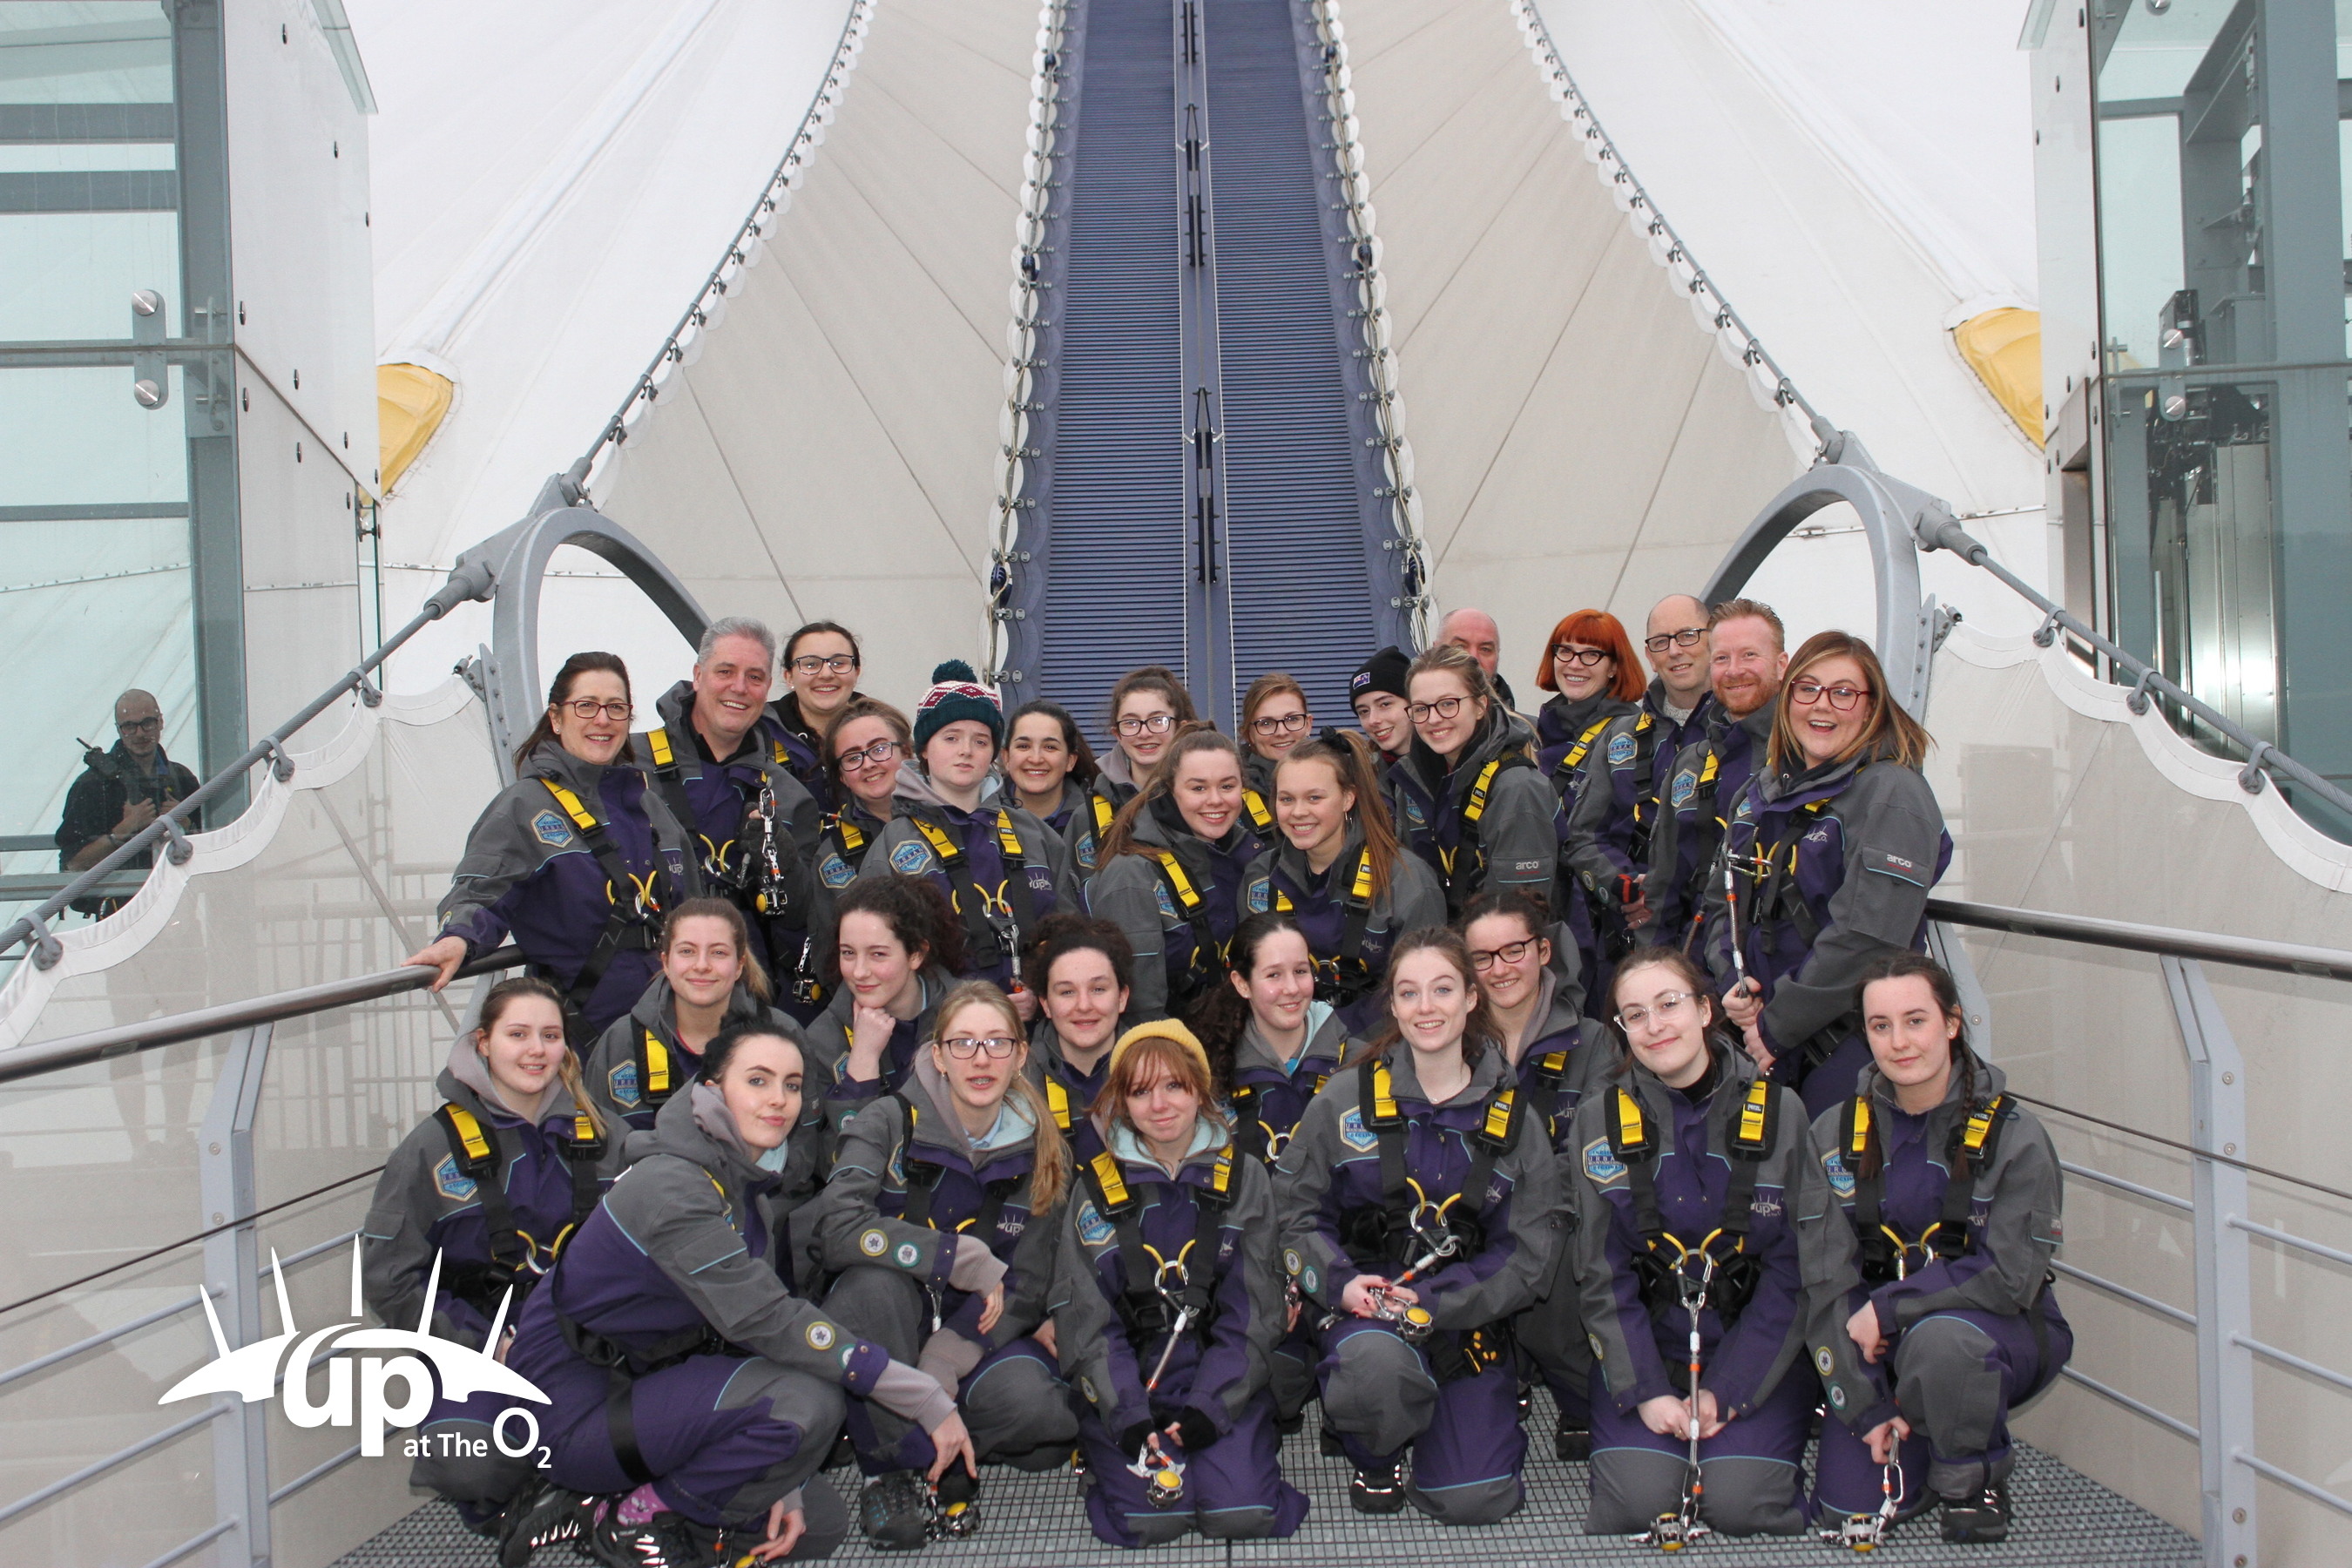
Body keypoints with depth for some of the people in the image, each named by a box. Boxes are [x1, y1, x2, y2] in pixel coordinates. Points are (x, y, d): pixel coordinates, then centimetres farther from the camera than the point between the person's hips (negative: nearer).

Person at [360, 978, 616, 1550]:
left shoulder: (598, 1135, 7)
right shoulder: (435, 1148, -2)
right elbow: (387, 1278, -3)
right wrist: (486, 1346, -11)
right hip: (481, 1344, -2)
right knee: (467, 1464, -31)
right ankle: (515, 1503, 4)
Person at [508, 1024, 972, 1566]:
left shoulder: (753, 1183, 4)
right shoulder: (670, 1186, -23)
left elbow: (740, 1328, 2)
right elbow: (764, 1319, -30)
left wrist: (782, 1488, -7)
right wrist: (927, 1400, -29)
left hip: (647, 1385, 9)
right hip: (574, 1412, -9)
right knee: (806, 1402, -27)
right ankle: (632, 1517, -8)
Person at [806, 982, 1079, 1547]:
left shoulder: (1041, 1150, -2)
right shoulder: (891, 1123, -11)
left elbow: (1027, 1285, -4)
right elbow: (835, 1225, -28)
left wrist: (949, 1356, -20)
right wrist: (965, 1260, -27)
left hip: (980, 1330, 2)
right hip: (894, 1325, -1)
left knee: (1036, 1410, -30)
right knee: (874, 1281, -35)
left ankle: (942, 1449, 4)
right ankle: (888, 1466, -16)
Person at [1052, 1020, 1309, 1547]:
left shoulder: (1243, 1179, 4)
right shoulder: (1099, 1189, 3)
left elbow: (1251, 1314, 0)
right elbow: (1087, 1319, -2)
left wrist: (1209, 1409, -14)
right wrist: (1128, 1419, -16)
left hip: (1223, 1382, 1)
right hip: (1127, 1386, 0)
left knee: (1245, 1512, -21)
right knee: (1149, 1518, -22)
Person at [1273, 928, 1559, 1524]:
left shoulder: (1511, 1119, 3)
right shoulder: (1347, 1100, 0)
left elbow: (1528, 1252, 0)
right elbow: (1295, 1210, 4)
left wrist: (1433, 1301, -16)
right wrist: (1340, 1283, -16)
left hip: (1469, 1314, 1)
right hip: (1366, 1300, -1)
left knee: (1474, 1502, -11)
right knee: (1377, 1362, -38)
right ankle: (1375, 1456, -1)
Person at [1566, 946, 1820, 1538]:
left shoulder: (1778, 1112, -4)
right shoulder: (1600, 1118, -3)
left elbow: (1794, 1274, -4)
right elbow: (1601, 1274, -3)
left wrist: (1728, 1390, -11)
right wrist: (1645, 1390, -13)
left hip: (1757, 1354, 0)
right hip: (1644, 1350, 0)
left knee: (1738, 1504, -20)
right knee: (1638, 1501, -20)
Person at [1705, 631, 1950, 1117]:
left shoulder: (1893, 796, -11)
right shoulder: (1763, 789, 12)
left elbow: (1866, 938, -19)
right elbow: (1721, 899, 17)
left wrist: (1779, 1027, -15)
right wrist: (1731, 980, -3)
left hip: (1852, 1043, -6)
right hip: (1760, 1039, 6)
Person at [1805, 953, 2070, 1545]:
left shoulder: (2014, 1135, -12)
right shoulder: (1836, 1134, -5)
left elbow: (2009, 1275, -17)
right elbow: (1828, 1281, -8)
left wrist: (1888, 1308, -22)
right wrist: (1867, 1407, -14)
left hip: (2000, 1335, -2)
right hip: (1882, 1348, 2)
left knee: (1939, 1338, -37)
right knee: (1848, 1510, -13)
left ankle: (1975, 1479, -7)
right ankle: (1915, 1437, 20)